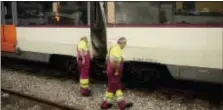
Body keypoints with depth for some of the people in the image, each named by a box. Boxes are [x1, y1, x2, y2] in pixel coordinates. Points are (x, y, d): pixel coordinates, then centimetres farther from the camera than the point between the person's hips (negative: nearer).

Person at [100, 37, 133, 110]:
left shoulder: (113, 47, 11)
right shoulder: (117, 49, -19)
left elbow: (107, 58, 18)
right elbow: (116, 61, -30)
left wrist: (109, 68, 21)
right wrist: (117, 71, -22)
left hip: (110, 70, 10)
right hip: (114, 72, -10)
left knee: (118, 87, 13)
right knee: (111, 88, 3)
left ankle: (122, 104, 19)